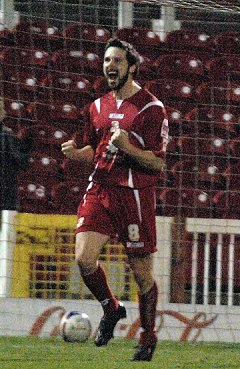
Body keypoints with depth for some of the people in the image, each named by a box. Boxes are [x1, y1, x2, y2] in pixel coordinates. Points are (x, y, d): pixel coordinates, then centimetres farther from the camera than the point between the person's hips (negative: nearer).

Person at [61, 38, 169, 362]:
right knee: (84, 258, -13)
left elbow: (157, 163, -7)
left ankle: (148, 339, 19)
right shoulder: (98, 107, 14)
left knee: (142, 272, 1)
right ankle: (111, 309, 14)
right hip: (100, 189, 5)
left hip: (135, 195, -5)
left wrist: (126, 147, -22)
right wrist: (77, 152, 4)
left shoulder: (151, 108, -5)